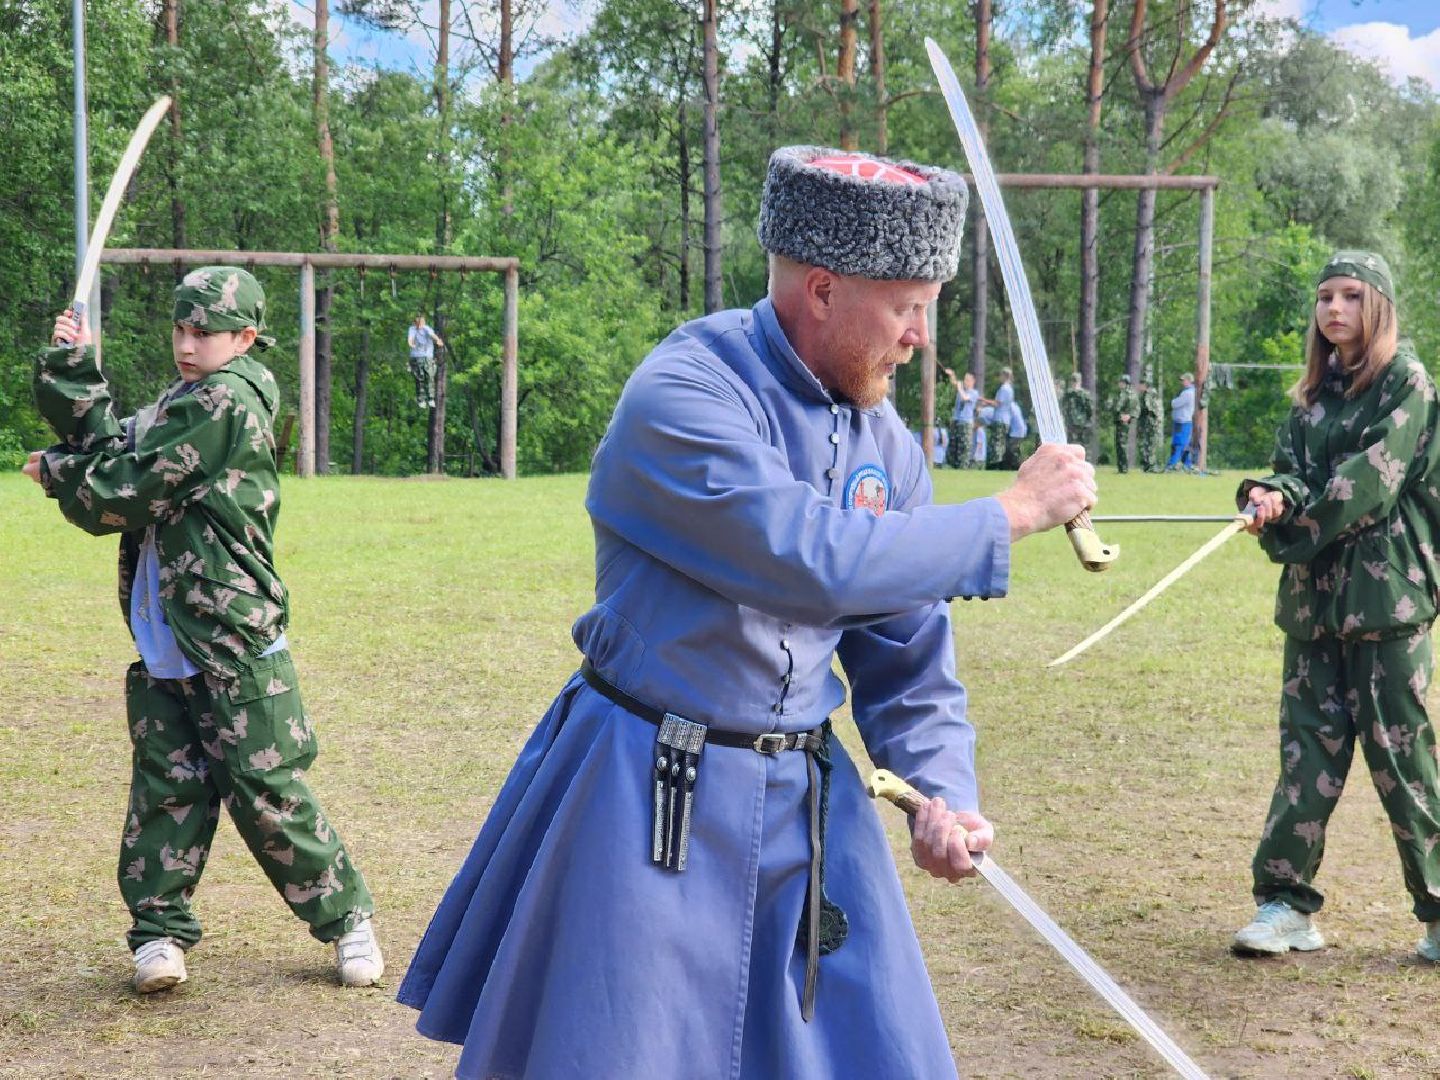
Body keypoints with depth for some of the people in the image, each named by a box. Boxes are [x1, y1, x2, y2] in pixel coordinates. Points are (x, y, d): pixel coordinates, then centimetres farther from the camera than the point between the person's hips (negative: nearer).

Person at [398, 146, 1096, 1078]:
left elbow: (908, 655, 9)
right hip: (651, 806, -6)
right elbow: (813, 559, -30)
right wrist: (1010, 515, -20)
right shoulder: (683, 396, -18)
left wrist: (943, 789, -9)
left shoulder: (883, 442, 4)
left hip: (806, 802, 6)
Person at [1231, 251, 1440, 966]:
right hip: (1314, 594, 6)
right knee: (1310, 742, 5)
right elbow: (1294, 472, 10)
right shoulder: (1314, 393, 16)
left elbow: (1370, 483, -13)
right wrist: (1275, 496, -13)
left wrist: (1293, 520, -7)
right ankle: (1286, 904, 7)